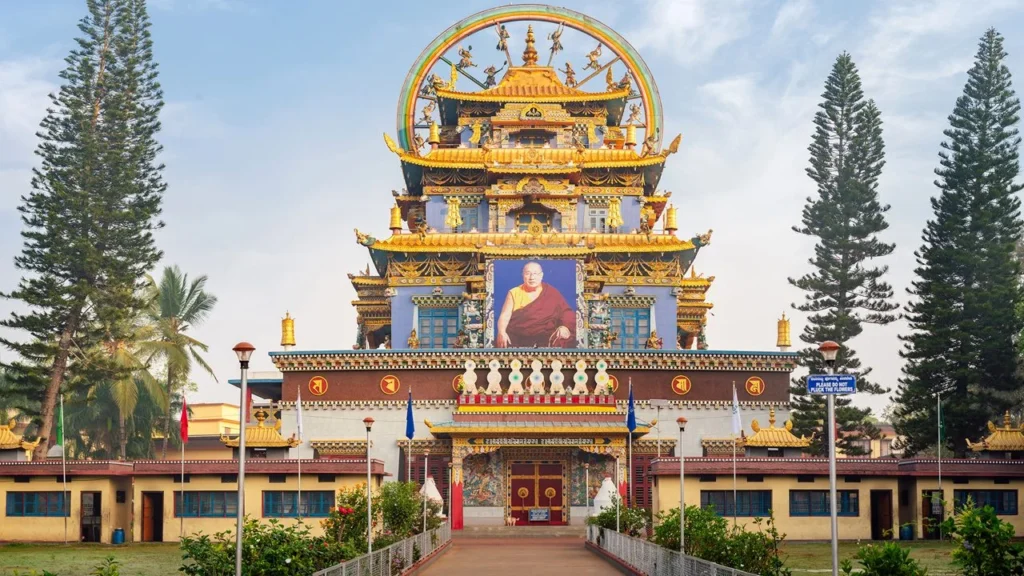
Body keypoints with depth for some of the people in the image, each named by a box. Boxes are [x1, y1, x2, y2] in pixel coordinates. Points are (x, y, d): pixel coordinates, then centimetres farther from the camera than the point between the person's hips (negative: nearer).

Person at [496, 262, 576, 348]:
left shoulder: (551, 293, 10)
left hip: (546, 339, 0)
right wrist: (502, 332, -16)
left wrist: (565, 327, -15)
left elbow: (567, 312, 7)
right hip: (518, 340, 0)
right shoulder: (514, 293, 11)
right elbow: (505, 316, 4)